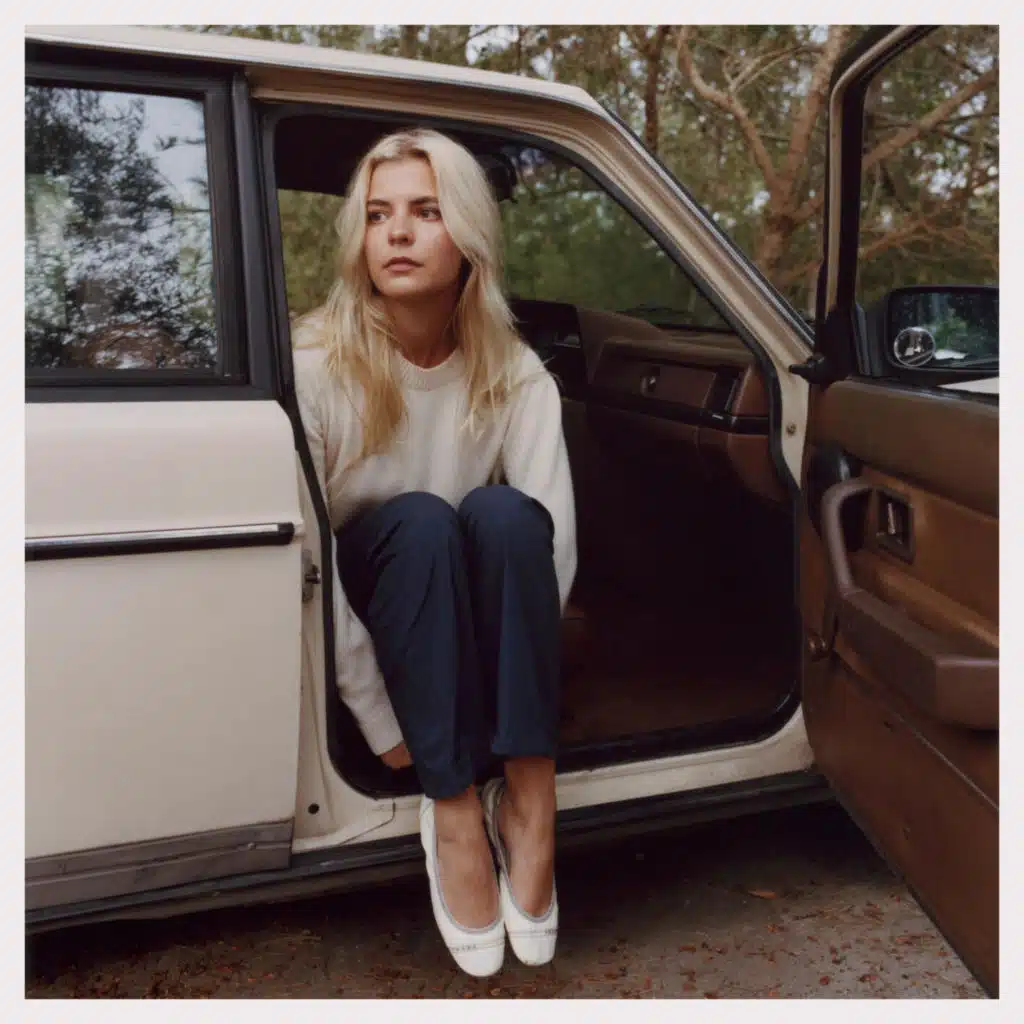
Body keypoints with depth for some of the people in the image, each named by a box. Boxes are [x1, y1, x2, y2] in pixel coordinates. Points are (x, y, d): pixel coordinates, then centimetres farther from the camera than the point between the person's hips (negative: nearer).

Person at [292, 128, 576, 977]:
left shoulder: (515, 375, -11)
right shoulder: (316, 366, -19)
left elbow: (553, 541, -16)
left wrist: (507, 677, -23)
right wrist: (382, 724, -22)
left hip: (465, 634, 2)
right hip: (365, 627, -2)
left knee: (501, 513, -28)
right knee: (420, 521, -31)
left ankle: (529, 798, -29)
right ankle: (454, 811, -30)